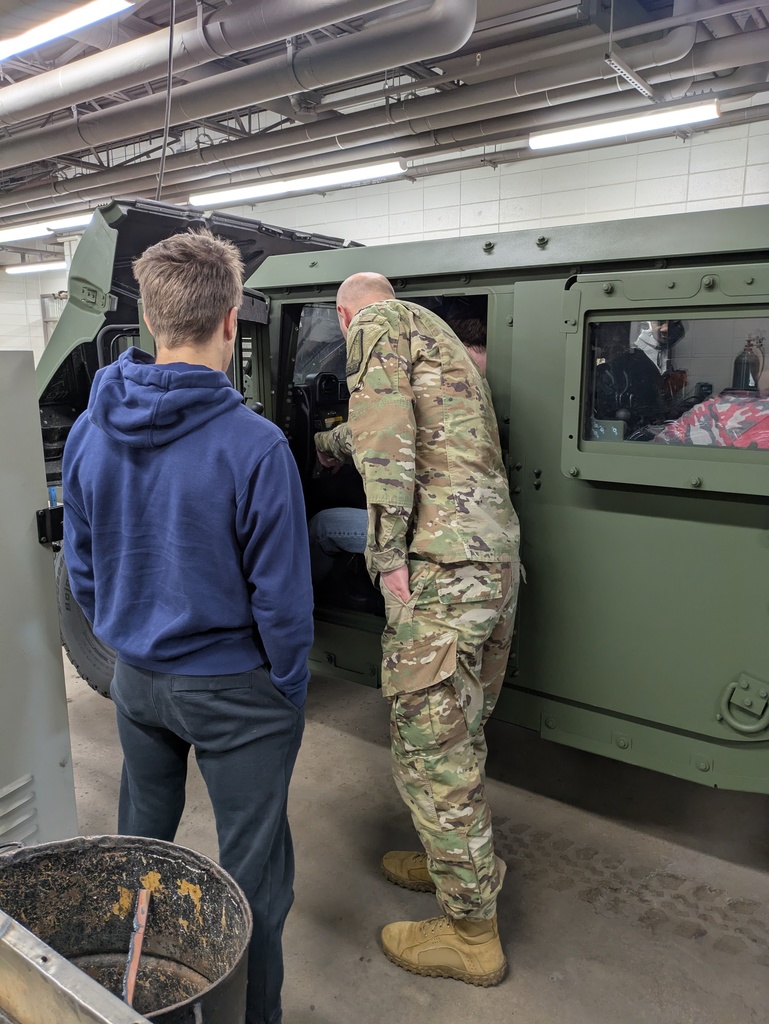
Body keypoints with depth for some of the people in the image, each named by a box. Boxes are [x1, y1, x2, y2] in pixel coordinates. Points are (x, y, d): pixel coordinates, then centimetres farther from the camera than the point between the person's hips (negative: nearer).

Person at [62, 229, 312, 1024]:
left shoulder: (89, 433, -6)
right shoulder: (253, 446, -24)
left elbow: (81, 568, 4)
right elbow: (281, 597, -18)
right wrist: (289, 688, -2)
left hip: (136, 680, 7)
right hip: (234, 689, -6)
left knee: (141, 836, 27)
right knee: (251, 869, 12)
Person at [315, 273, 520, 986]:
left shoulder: (379, 322, 3)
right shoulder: (441, 339, 30)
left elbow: (385, 434, -14)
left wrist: (388, 552, -15)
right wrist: (323, 444, 59)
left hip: (442, 565, -10)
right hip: (499, 559, 10)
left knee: (431, 748, 1)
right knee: (459, 736, 21)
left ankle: (470, 934, 15)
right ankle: (454, 864, 39)